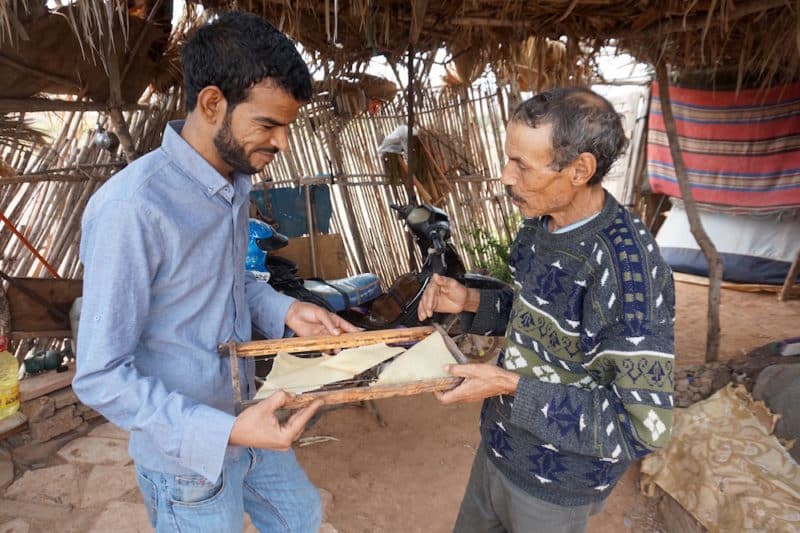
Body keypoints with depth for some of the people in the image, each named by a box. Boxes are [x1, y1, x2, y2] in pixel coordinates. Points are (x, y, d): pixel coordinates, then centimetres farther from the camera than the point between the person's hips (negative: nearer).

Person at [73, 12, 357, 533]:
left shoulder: (235, 181, -4)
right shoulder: (132, 208, -30)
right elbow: (100, 375, -24)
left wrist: (283, 310, -7)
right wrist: (224, 432, -31)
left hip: (244, 421, 7)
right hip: (188, 456, -7)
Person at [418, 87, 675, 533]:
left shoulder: (630, 268, -31)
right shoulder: (539, 226, -6)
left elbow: (645, 426, -28)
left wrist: (511, 388, -29)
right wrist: (471, 302, -7)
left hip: (554, 484, -7)